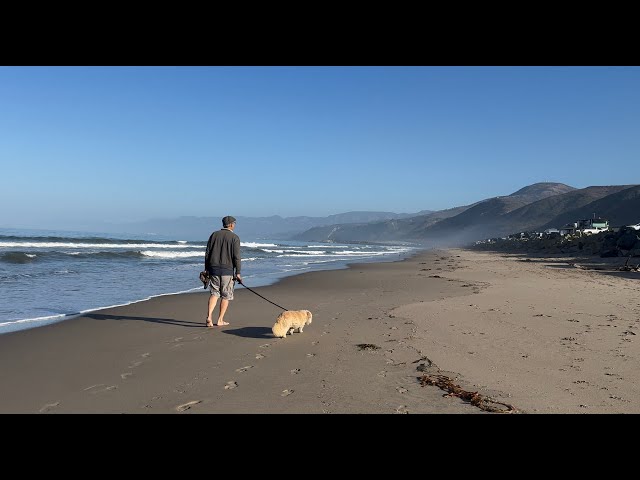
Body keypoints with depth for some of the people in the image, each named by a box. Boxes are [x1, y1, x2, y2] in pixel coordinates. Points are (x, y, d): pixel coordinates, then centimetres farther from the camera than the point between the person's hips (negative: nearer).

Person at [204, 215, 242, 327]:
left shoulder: (214, 234, 8)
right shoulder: (234, 238, -5)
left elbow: (207, 253, 8)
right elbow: (236, 256, -11)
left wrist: (206, 269, 14)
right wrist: (238, 273, -7)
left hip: (214, 269, 4)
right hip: (227, 270, -4)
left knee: (214, 293, 10)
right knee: (226, 296, 8)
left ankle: (209, 316, -8)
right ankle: (220, 320, 11)